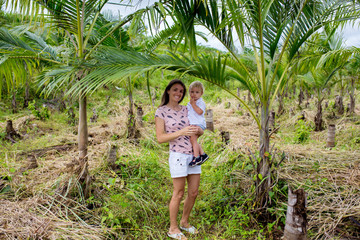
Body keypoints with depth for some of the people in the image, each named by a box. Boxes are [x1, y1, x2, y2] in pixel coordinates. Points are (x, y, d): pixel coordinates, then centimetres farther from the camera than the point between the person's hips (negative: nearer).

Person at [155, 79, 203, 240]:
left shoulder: (186, 110, 12)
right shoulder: (161, 111, -5)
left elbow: (200, 131, 15)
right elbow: (160, 138, -11)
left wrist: (198, 130, -11)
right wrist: (181, 132, -23)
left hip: (193, 154, 6)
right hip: (178, 155, -6)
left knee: (193, 193, 12)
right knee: (179, 194, 4)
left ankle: (184, 222, 34)